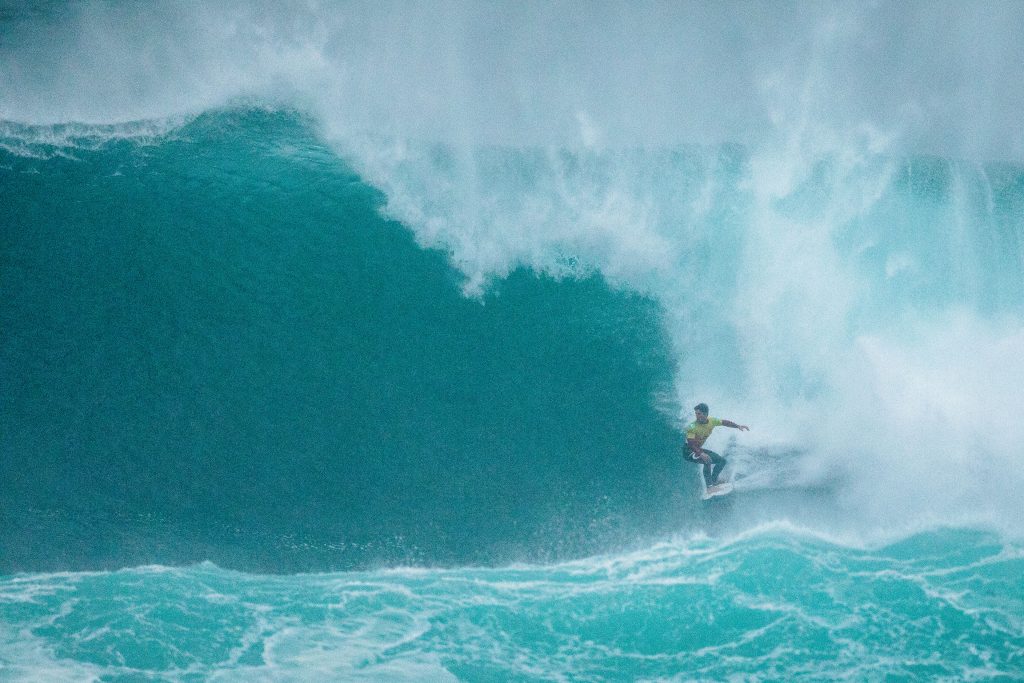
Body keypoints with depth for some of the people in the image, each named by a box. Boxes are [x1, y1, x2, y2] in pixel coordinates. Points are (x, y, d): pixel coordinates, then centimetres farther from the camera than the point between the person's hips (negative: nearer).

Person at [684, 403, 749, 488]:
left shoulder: (712, 421, -8)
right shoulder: (692, 427, -27)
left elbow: (724, 422, 7)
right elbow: (691, 443, -33)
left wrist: (738, 426, 0)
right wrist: (701, 454, -47)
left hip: (698, 449, 8)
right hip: (689, 451, -8)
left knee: (722, 461, 7)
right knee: (707, 460, -33)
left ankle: (714, 480, 11)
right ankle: (709, 485, -31)